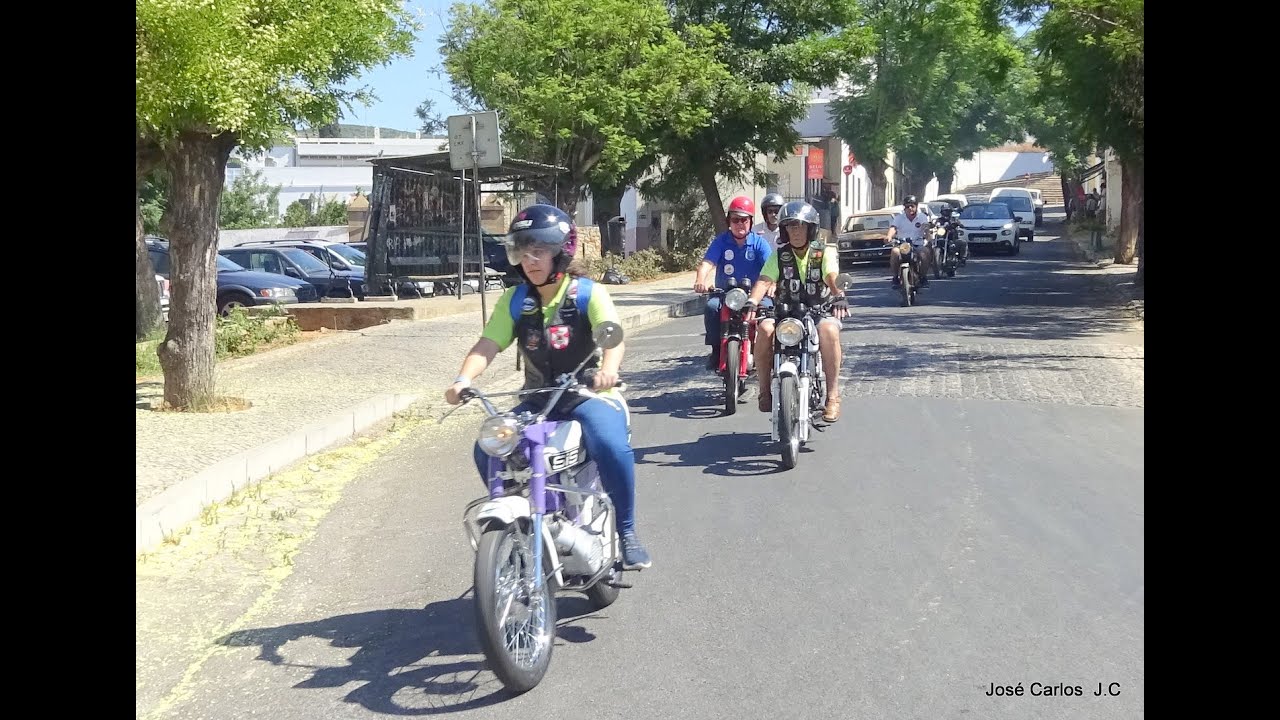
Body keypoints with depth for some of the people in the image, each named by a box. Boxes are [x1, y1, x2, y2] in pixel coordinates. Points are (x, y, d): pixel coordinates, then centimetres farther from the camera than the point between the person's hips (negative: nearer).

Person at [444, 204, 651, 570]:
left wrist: (608, 369, -45)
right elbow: (488, 344, -4)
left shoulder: (588, 293, -5)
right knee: (487, 450, -18)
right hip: (536, 401, 4)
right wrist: (464, 378, -25)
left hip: (589, 394, -4)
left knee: (612, 447, -34)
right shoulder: (514, 301, 7)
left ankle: (626, 532, -14)